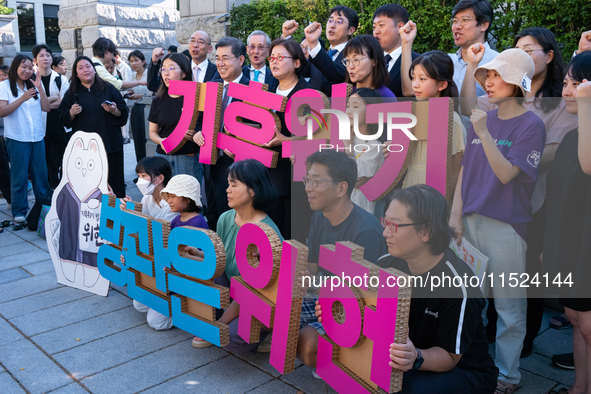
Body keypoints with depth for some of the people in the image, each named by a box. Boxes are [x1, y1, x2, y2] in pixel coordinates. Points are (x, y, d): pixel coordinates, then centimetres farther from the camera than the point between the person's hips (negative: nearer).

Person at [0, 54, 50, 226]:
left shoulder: (32, 86, 13)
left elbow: (46, 108, 3)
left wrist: (39, 87, -7)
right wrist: (23, 98, -20)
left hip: (37, 137, 4)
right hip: (17, 139, -4)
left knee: (41, 174, 9)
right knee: (19, 177, 0)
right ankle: (19, 213, 9)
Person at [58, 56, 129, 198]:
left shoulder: (109, 89, 8)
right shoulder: (72, 93, 11)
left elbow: (124, 113, 5)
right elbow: (63, 119, 10)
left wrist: (114, 110, -15)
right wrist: (72, 113, -11)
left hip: (109, 143, -1)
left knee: (111, 180, -1)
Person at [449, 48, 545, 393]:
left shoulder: (531, 124, -8)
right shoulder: (482, 119, 9)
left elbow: (506, 174, -18)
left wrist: (483, 134, -26)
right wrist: (456, 215, 5)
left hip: (506, 226, -6)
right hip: (472, 221, 6)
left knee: (509, 307, 6)